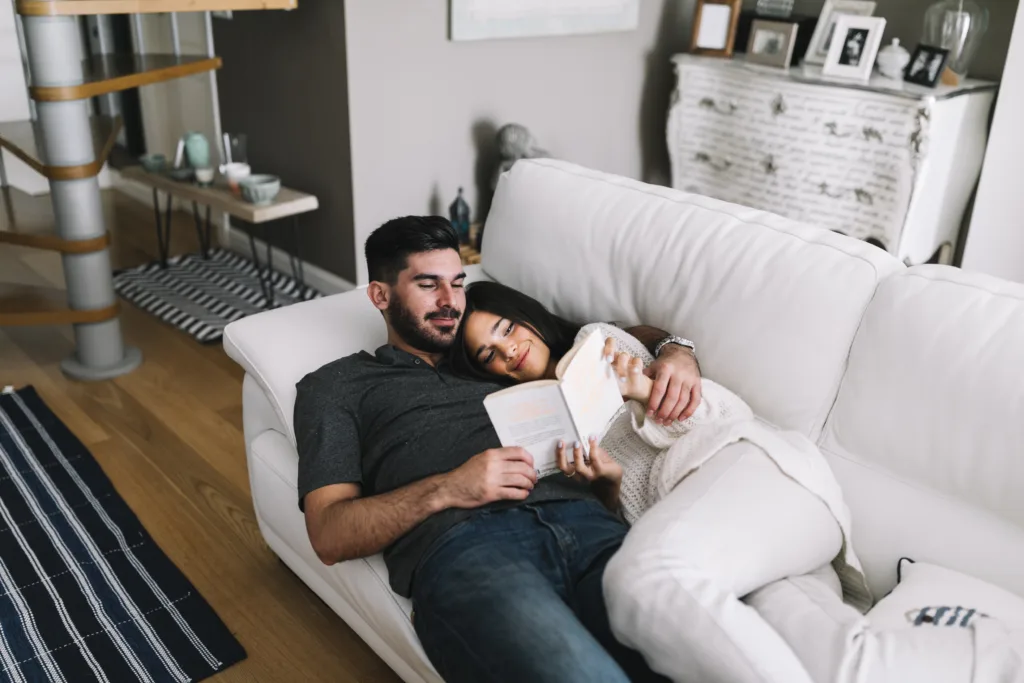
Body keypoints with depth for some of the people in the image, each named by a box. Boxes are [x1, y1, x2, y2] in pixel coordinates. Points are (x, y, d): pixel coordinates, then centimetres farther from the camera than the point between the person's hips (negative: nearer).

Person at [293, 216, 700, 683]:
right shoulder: (335, 385, 23)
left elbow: (634, 337, 39)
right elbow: (329, 535, 9)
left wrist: (676, 351, 13)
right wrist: (446, 490, -7)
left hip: (583, 520, 4)